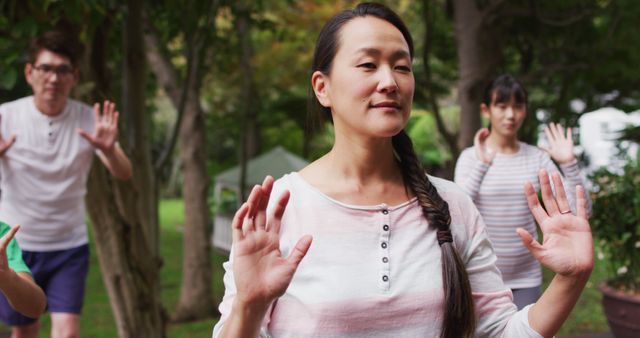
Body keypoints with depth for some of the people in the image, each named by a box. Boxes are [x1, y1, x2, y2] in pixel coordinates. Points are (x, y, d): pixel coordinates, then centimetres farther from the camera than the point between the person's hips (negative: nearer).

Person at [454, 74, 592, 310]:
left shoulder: (537, 158, 0)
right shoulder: (471, 157, -7)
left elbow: (579, 211, -4)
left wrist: (569, 163, -15)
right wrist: (482, 165, -29)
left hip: (526, 278, 2)